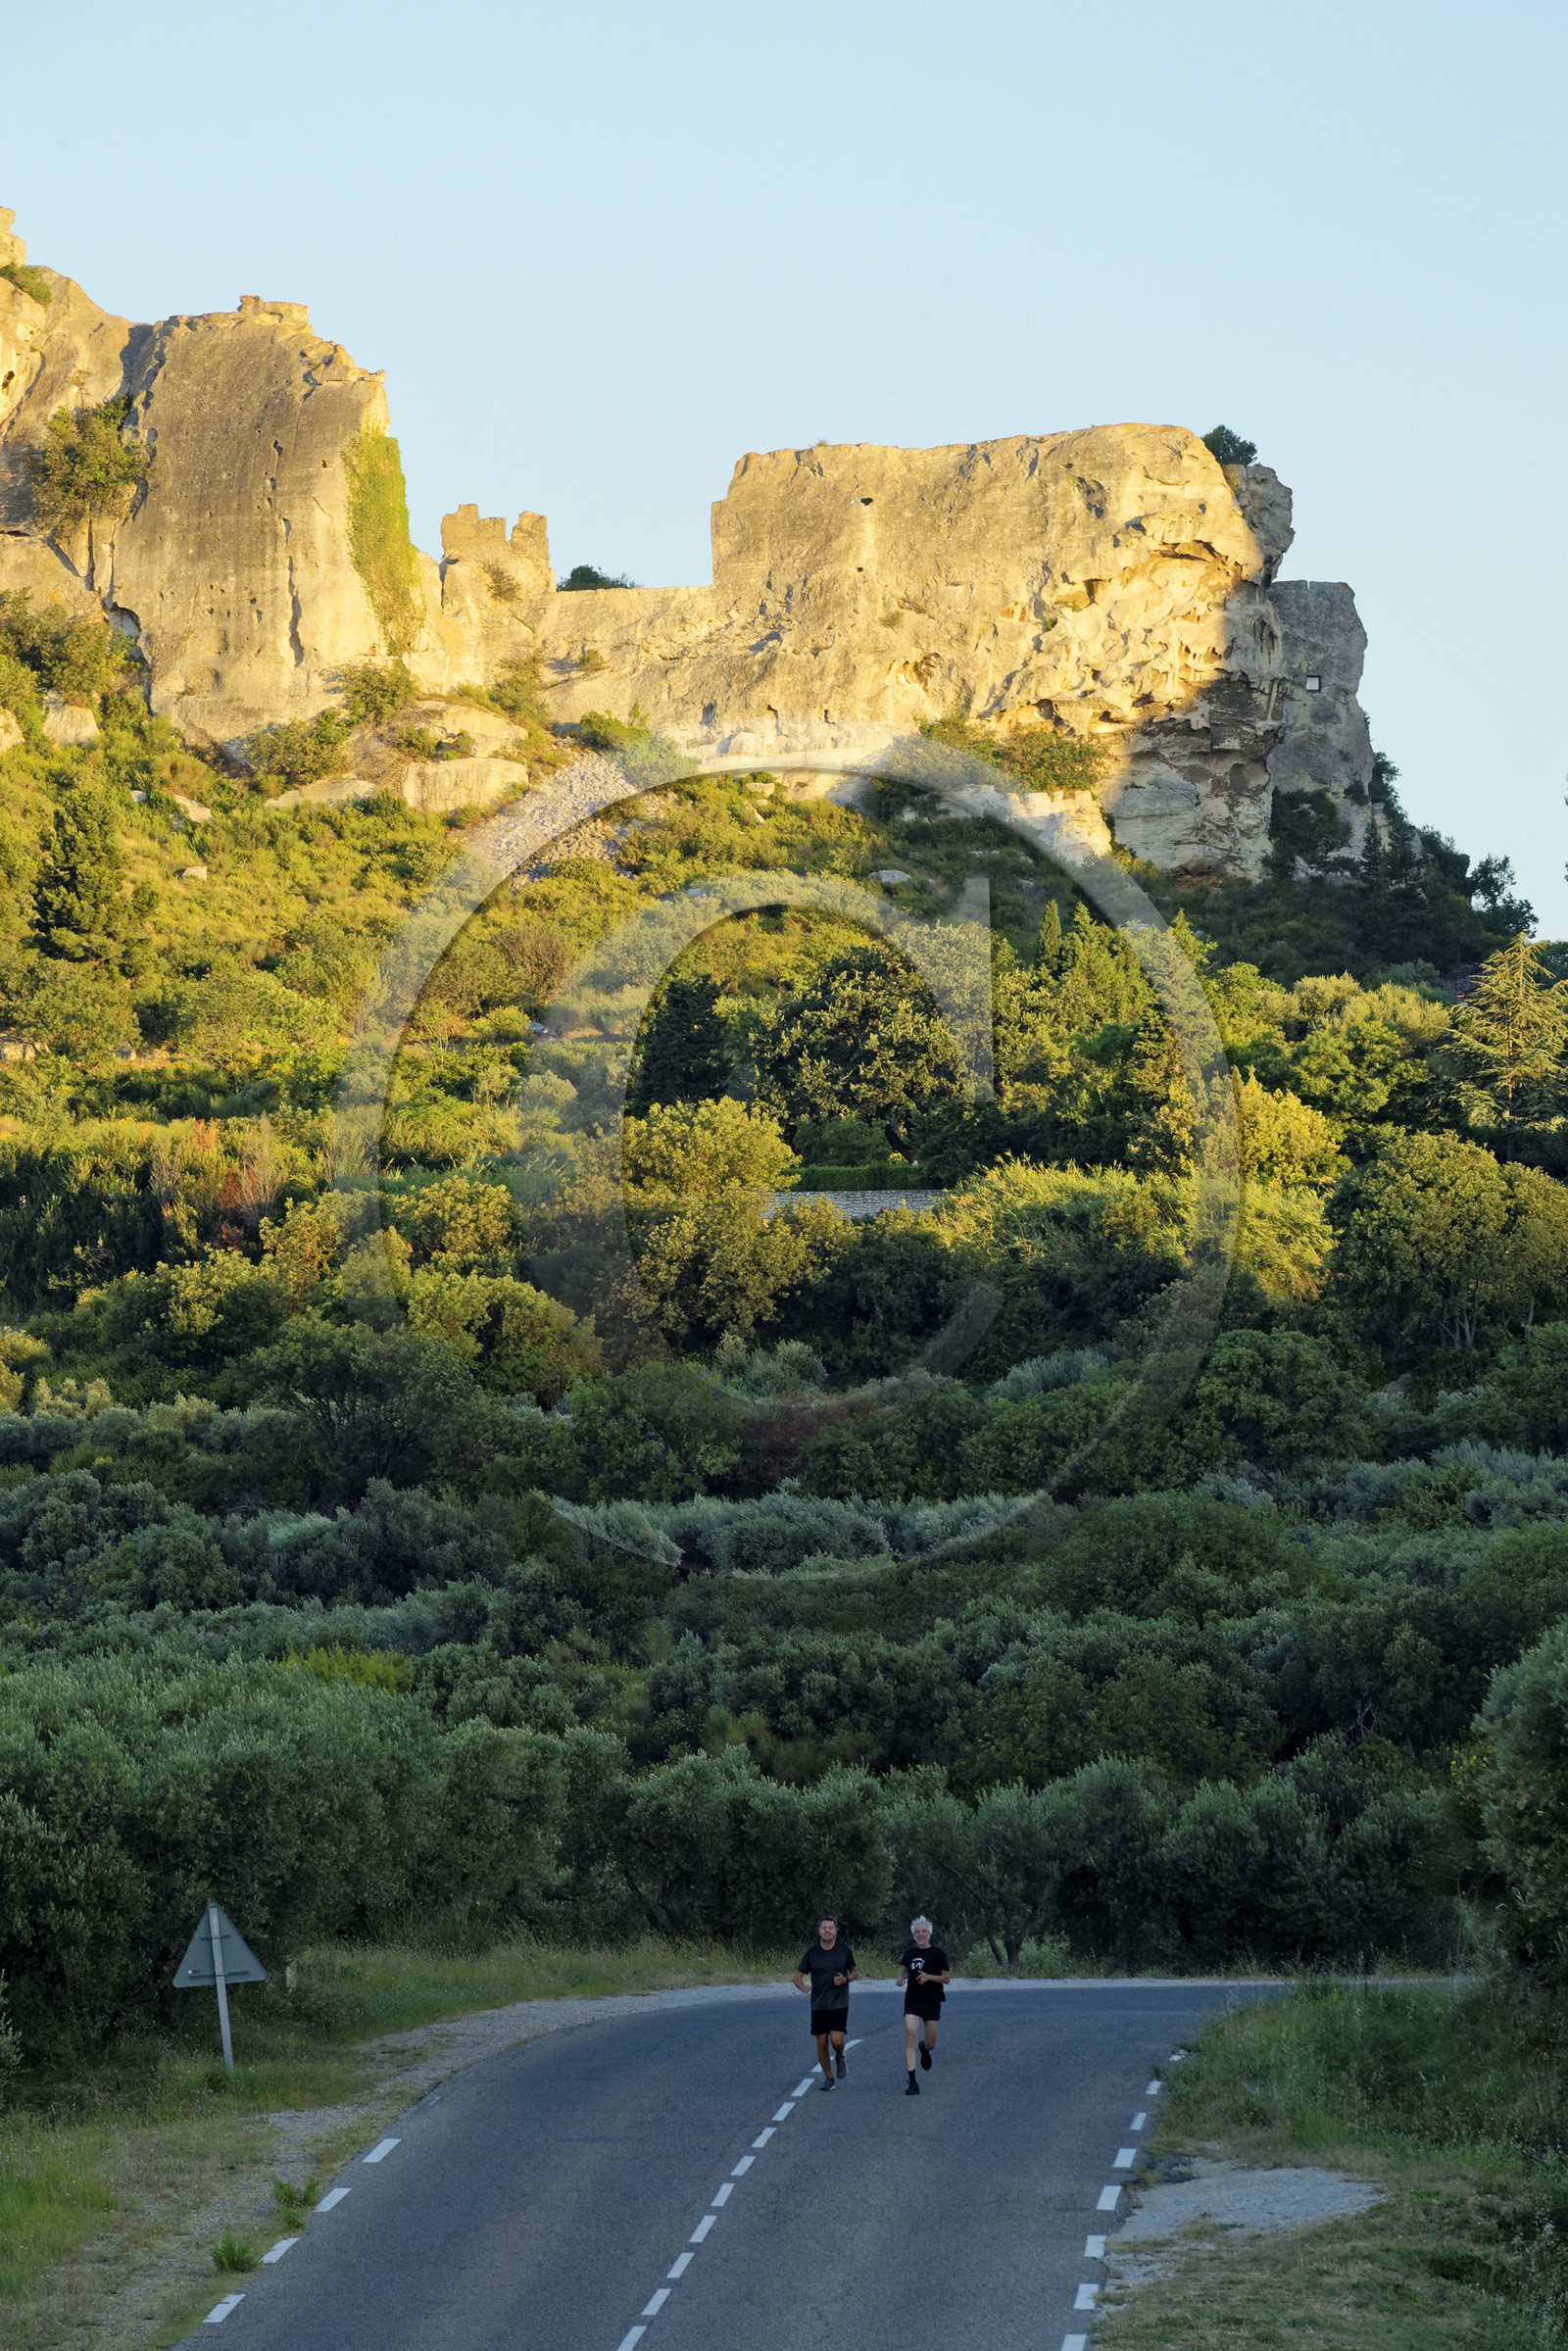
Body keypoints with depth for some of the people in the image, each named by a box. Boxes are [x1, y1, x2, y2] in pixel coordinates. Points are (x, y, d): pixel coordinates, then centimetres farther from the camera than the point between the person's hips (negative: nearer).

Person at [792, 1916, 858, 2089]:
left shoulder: (844, 1950, 0)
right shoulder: (811, 1953, 0)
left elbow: (853, 1972, 11)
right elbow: (798, 1976, 3)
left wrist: (845, 1979, -12)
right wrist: (803, 1987, -20)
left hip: (840, 2005, -1)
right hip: (819, 2006, 1)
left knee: (837, 2040, -15)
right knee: (822, 2043, 2)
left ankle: (839, 2058, 19)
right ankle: (828, 2078, 19)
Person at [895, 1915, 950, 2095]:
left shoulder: (937, 1954, -2)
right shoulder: (910, 1954, 8)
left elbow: (946, 1978, -3)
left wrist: (929, 1977, -20)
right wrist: (901, 1978, 3)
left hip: (931, 2002, -2)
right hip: (912, 2001, 2)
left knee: (930, 2043, 6)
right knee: (910, 2036, -15)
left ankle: (924, 2049, 48)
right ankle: (912, 2083, -16)